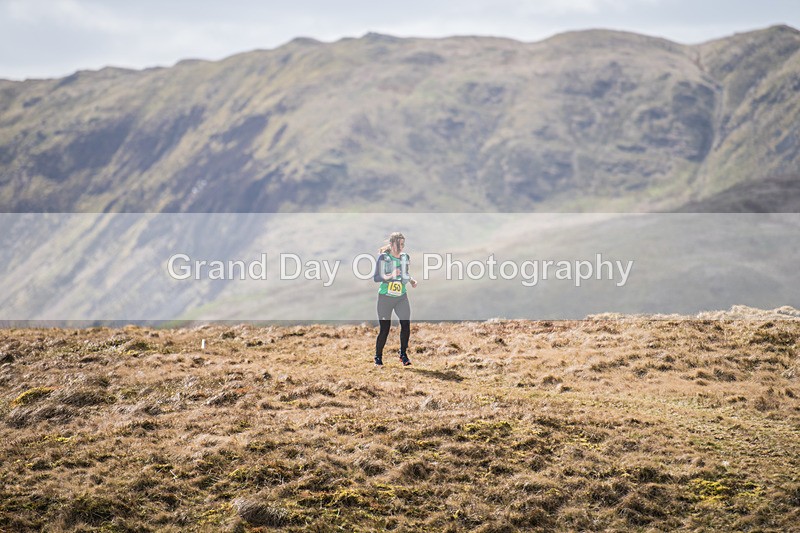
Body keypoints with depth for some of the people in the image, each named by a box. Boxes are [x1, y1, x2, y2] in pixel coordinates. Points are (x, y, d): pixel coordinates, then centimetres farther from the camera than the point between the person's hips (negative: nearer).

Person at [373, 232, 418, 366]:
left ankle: (403, 355, 9)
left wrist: (411, 280, 2)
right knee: (384, 329, -3)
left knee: (406, 324, -8)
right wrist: (390, 276, -30)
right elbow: (376, 277, -14)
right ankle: (378, 357, 14)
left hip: (401, 297, 4)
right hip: (385, 297, -4)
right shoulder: (383, 257, -9)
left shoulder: (405, 257, 7)